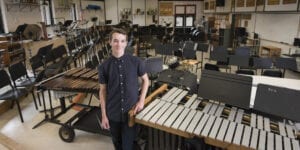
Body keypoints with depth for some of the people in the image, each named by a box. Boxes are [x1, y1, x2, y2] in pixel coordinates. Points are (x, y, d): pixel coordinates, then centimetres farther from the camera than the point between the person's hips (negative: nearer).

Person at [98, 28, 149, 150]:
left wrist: (141, 100, -4)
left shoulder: (136, 62, -9)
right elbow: (103, 91, 0)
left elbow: (145, 80, 5)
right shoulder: (104, 66, -7)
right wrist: (104, 115, 0)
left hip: (131, 112, -1)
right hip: (113, 114, 2)